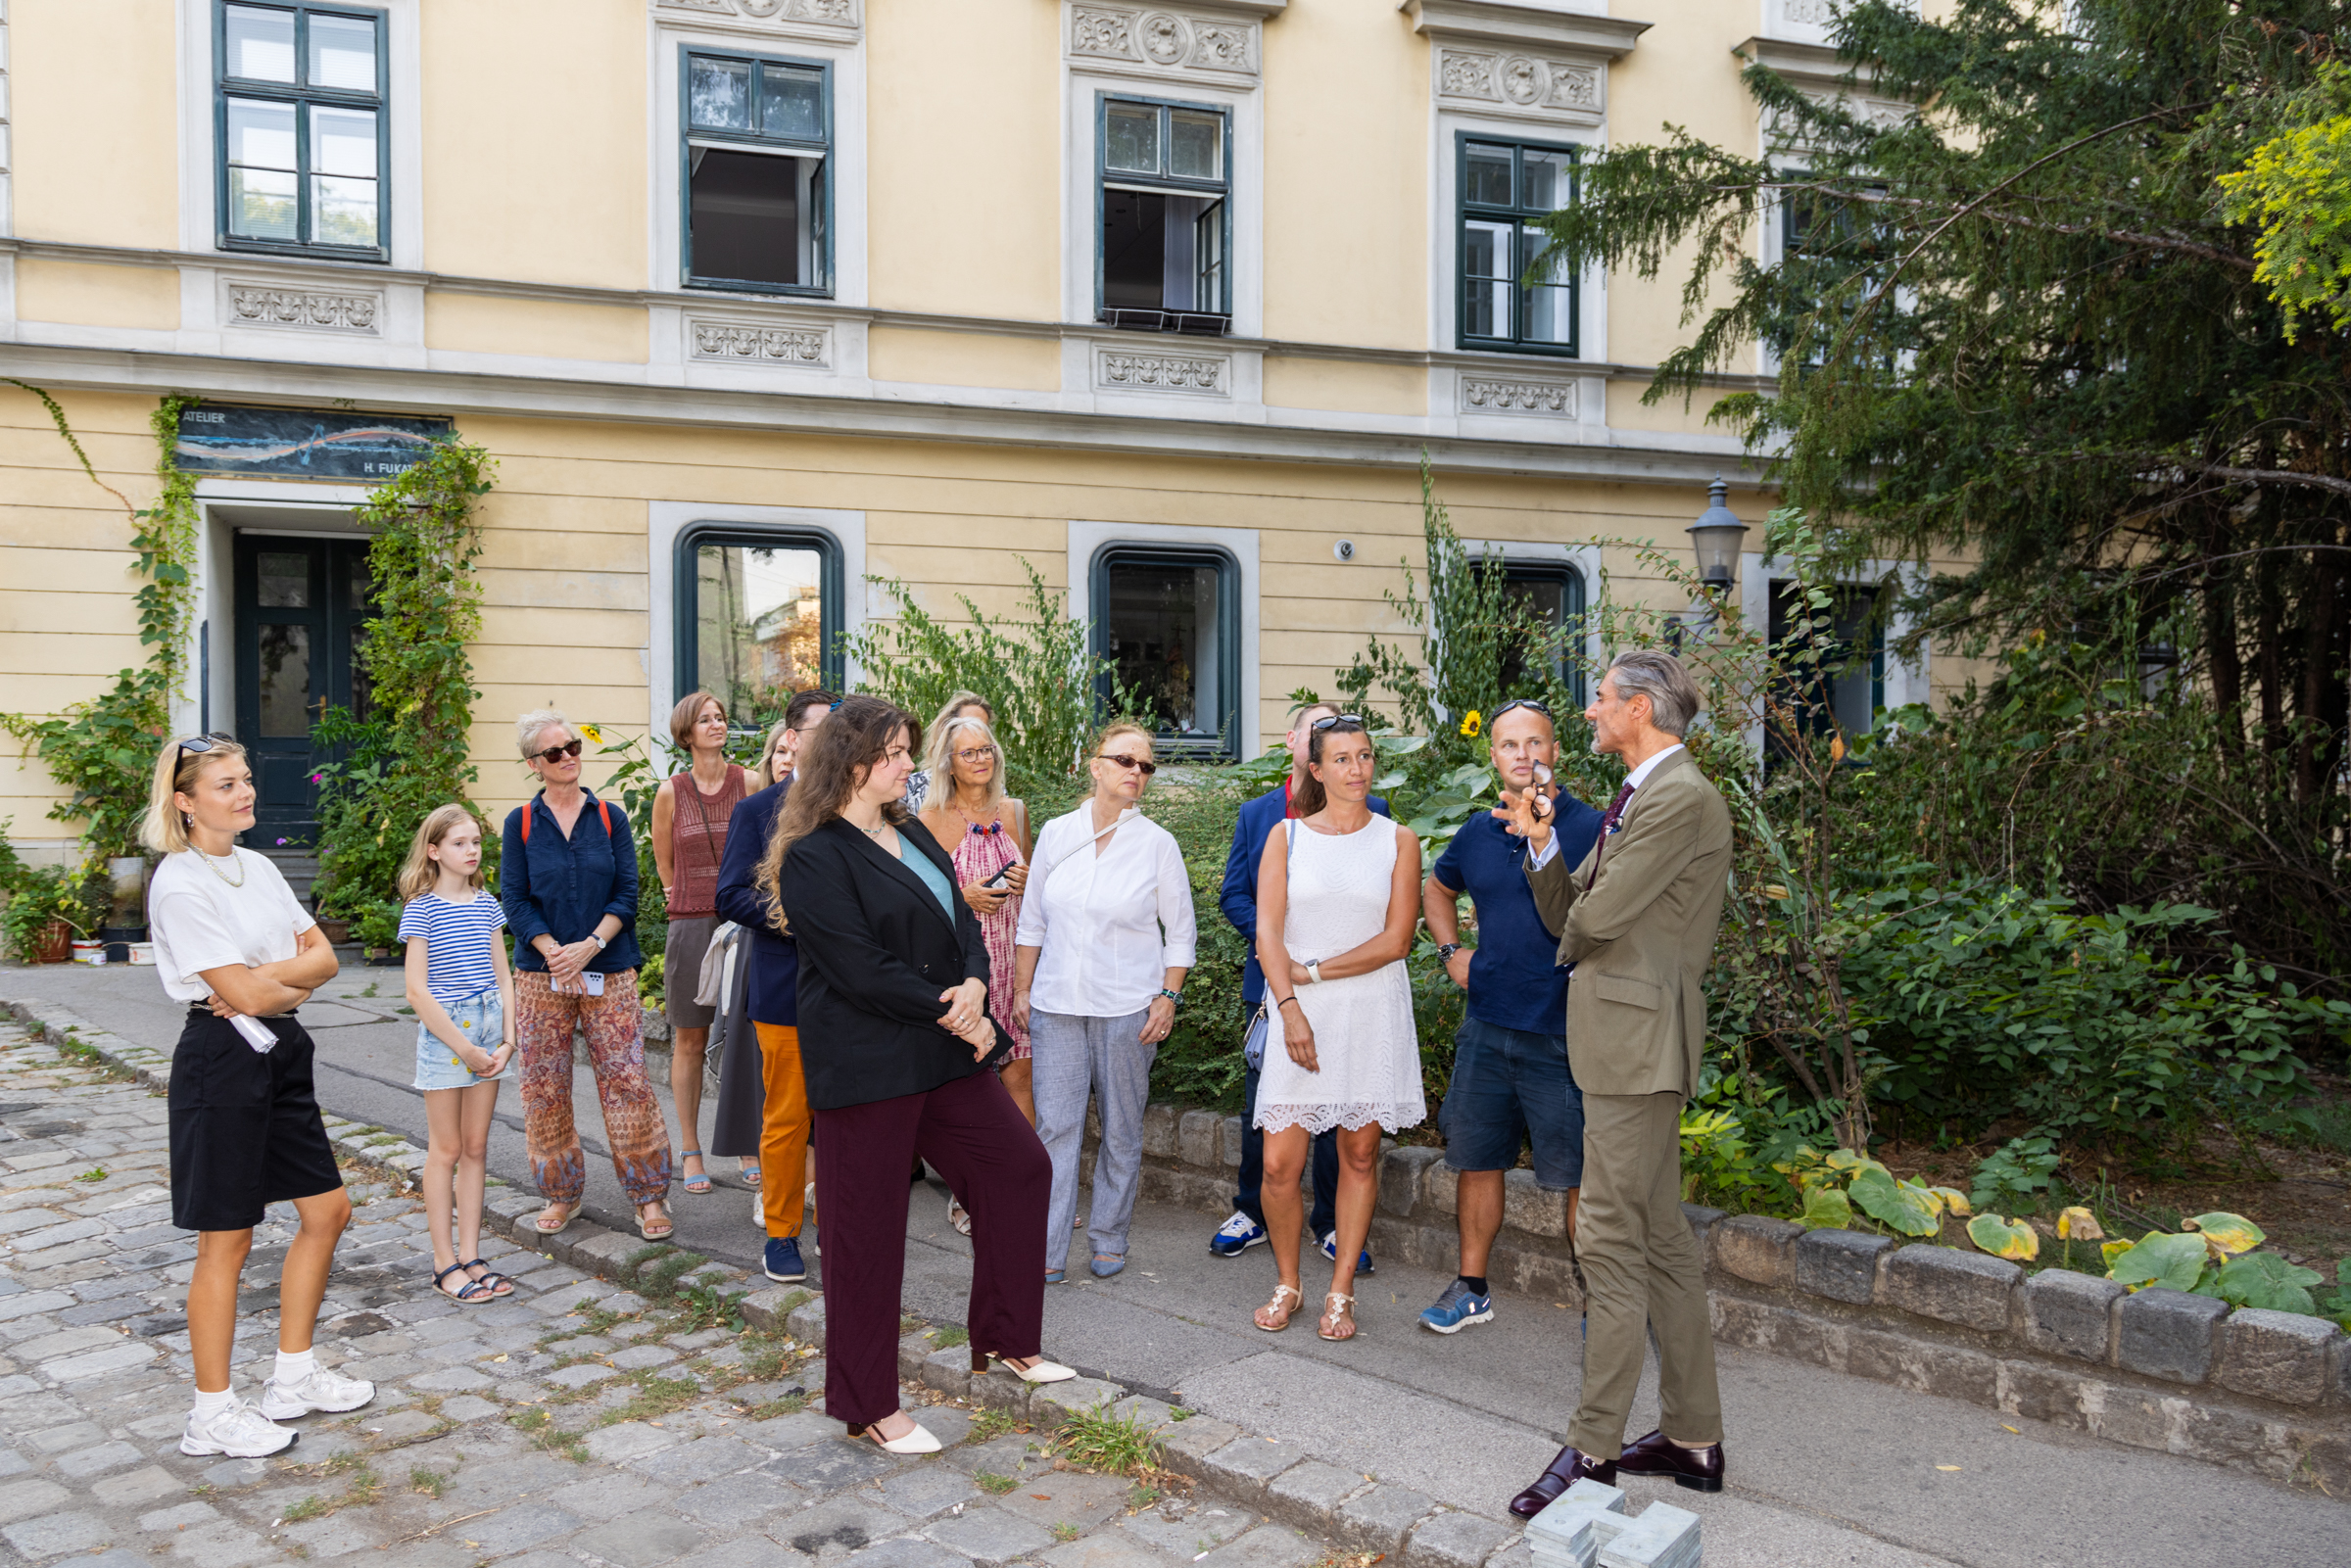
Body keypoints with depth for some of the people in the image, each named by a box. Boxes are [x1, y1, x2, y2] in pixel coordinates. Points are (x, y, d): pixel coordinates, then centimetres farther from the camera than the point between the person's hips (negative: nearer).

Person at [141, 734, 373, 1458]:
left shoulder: (258, 868, 10)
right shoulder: (180, 884, -16)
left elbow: (323, 956, 5)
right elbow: (245, 993, -21)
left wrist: (266, 979, -12)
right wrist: (296, 982, -2)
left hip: (281, 1053, 8)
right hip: (221, 1060, -8)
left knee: (328, 1209, 13)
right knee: (227, 1239, 1)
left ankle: (293, 1376, 27)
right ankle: (213, 1413, 15)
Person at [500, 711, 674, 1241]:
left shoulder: (610, 818, 5)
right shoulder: (521, 823, 4)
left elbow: (626, 894, 0)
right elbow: (514, 900, 0)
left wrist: (590, 946, -14)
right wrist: (555, 954, -13)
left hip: (608, 970, -1)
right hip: (541, 973, 1)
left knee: (626, 1081, -5)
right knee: (544, 1088, 4)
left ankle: (649, 1195, 5)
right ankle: (561, 1194, 20)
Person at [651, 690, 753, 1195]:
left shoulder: (749, 783, 1)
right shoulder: (671, 793, 2)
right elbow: (664, 862, 15)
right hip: (690, 925, 0)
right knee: (689, 1039, 4)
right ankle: (690, 1150, 13)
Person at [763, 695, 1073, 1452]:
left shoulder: (912, 835, 12)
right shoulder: (815, 857, -14)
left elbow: (962, 921, 10)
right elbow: (863, 969, -20)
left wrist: (974, 983, -10)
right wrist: (953, 1012, -15)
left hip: (943, 1050, 8)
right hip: (865, 1064, -8)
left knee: (1019, 1167, 11)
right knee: (866, 1227, 3)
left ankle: (1007, 1340, 28)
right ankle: (869, 1406, 17)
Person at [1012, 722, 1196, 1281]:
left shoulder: (1157, 843, -1)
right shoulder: (1056, 833, 4)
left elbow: (1180, 933, 4)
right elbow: (1032, 921, 12)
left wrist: (1168, 997, -4)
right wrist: (1022, 989, 9)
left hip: (1128, 1005, -1)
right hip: (1058, 1003, 1)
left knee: (1121, 1129, 6)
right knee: (1055, 1126, -1)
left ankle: (1110, 1239, 20)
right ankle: (1048, 1252, 3)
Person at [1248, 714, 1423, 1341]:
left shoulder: (1398, 841, 4)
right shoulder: (1286, 837, 5)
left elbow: (1396, 940, -4)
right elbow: (1268, 934, -2)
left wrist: (1314, 970, -9)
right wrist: (1291, 1008, -14)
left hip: (1373, 1013, 0)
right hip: (1299, 1012, 0)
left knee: (1360, 1155, 5)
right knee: (1279, 1165, -3)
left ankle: (1340, 1294, 18)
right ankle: (1287, 1285, 18)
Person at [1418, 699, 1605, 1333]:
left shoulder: (1591, 830, -7)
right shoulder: (1478, 834, 8)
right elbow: (1436, 890, 27)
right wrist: (1451, 951, 13)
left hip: (1562, 1034, -5)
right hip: (1487, 1025, 5)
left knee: (1582, 1178, 1)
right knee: (1477, 1161, 14)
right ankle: (1472, 1288, 29)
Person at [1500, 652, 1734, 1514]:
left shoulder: (1681, 799, -15)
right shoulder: (1639, 798, 18)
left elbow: (1595, 916, -19)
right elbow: (1569, 915, 16)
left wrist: (1574, 939, 3)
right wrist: (1542, 844, 0)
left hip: (1638, 1038, -11)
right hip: (1630, 1044, 11)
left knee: (1610, 1244, -5)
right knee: (1662, 1241, 14)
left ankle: (1592, 1448, 4)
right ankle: (1692, 1437, 24)